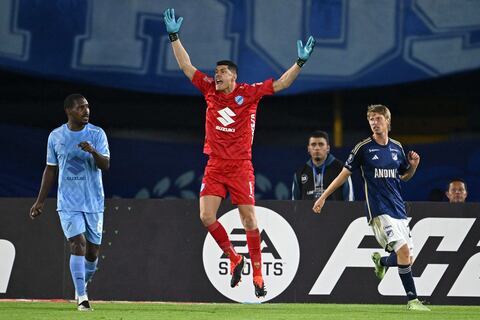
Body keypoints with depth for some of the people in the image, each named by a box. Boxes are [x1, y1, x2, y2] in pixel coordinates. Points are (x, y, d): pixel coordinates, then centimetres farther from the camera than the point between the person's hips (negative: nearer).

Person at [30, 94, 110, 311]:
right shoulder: (55, 136, 4)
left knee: (92, 252, 5)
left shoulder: (97, 134, 0)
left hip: (94, 202, 1)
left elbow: (105, 165, -10)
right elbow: (51, 169, 13)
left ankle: (82, 286, 32)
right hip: (68, 203, -1)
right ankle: (82, 298, -14)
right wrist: (40, 201, 12)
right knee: (78, 244, -16)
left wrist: (93, 152, -31)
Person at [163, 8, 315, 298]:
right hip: (215, 166, 3)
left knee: (249, 220, -3)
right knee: (206, 216, -8)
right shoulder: (210, 89, 5)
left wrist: (300, 62, -16)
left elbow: (280, 84, -5)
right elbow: (186, 66, 9)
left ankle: (258, 274, 5)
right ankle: (234, 258, 12)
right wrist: (174, 37, 5)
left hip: (241, 167, -3)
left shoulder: (248, 93, -4)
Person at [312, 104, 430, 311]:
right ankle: (412, 300, -13)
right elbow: (345, 174, 3)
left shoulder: (397, 147, 10)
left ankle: (381, 261, 34)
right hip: (378, 209, -6)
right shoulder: (364, 147, -3)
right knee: (403, 250, -22)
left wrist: (413, 166, 1)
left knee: (408, 259, 3)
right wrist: (323, 197, 2)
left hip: (399, 209, 6)